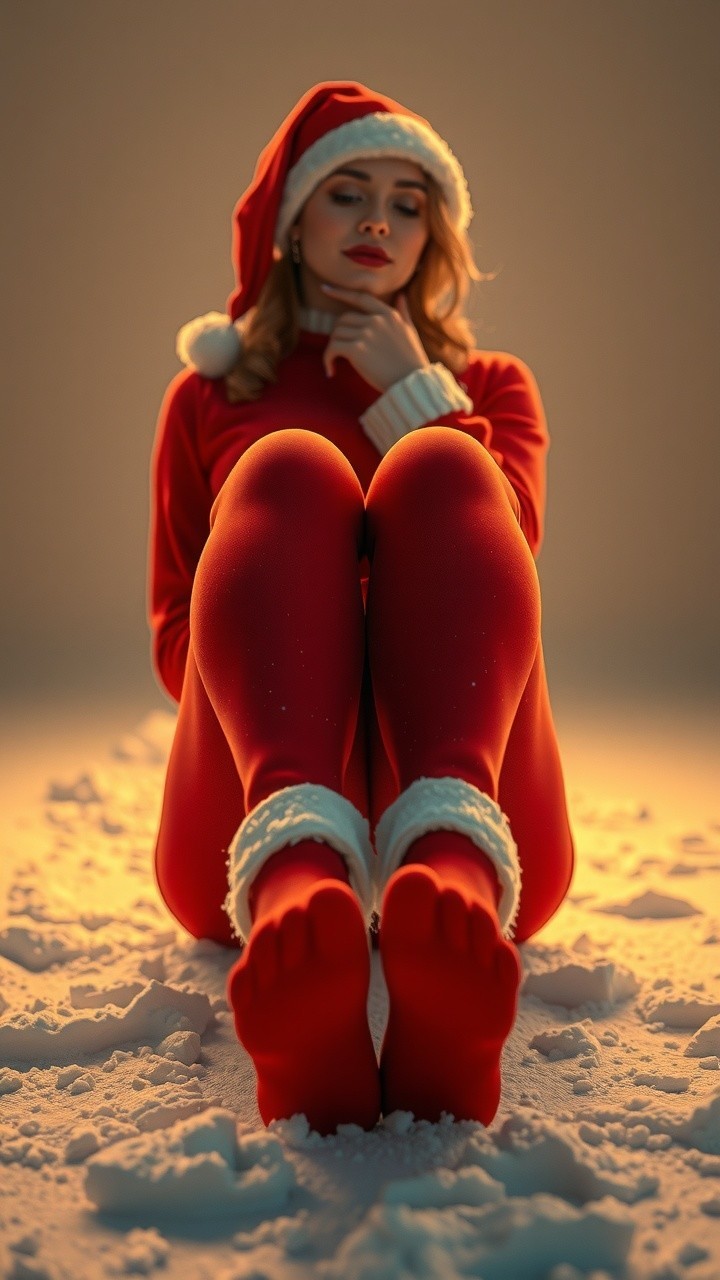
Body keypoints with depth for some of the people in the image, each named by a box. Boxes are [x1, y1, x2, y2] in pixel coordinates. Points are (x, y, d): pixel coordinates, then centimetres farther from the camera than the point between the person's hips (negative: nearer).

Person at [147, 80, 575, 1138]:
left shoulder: (491, 386, 28)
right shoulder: (210, 393, 27)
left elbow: (506, 543, 7)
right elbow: (175, 630, 14)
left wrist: (415, 395, 3)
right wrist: (276, 680, -6)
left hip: (466, 784, 1)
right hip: (248, 804, 0)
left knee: (438, 471, -22)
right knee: (290, 471, -23)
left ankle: (452, 873, -53)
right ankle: (291, 873, -55)